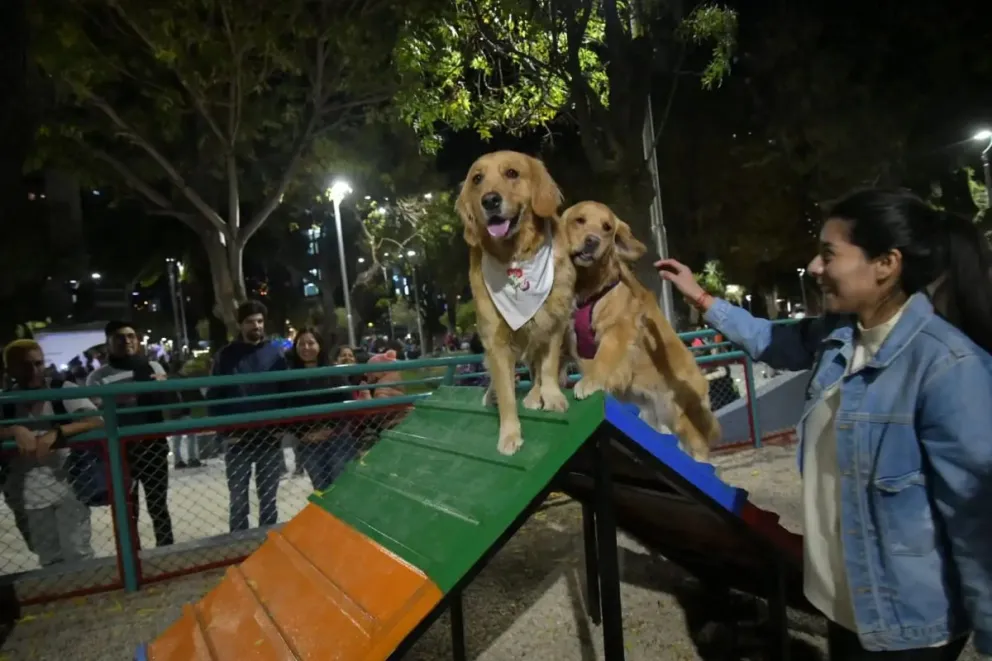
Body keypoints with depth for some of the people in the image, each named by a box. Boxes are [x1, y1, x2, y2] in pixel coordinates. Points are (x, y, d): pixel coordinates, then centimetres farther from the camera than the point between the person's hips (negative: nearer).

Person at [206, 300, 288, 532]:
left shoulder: (275, 353, 2)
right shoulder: (226, 356, -1)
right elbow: (214, 396, -1)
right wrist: (226, 430, -10)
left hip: (270, 438, 1)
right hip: (237, 440, -1)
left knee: (269, 498, 13)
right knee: (238, 500, 9)